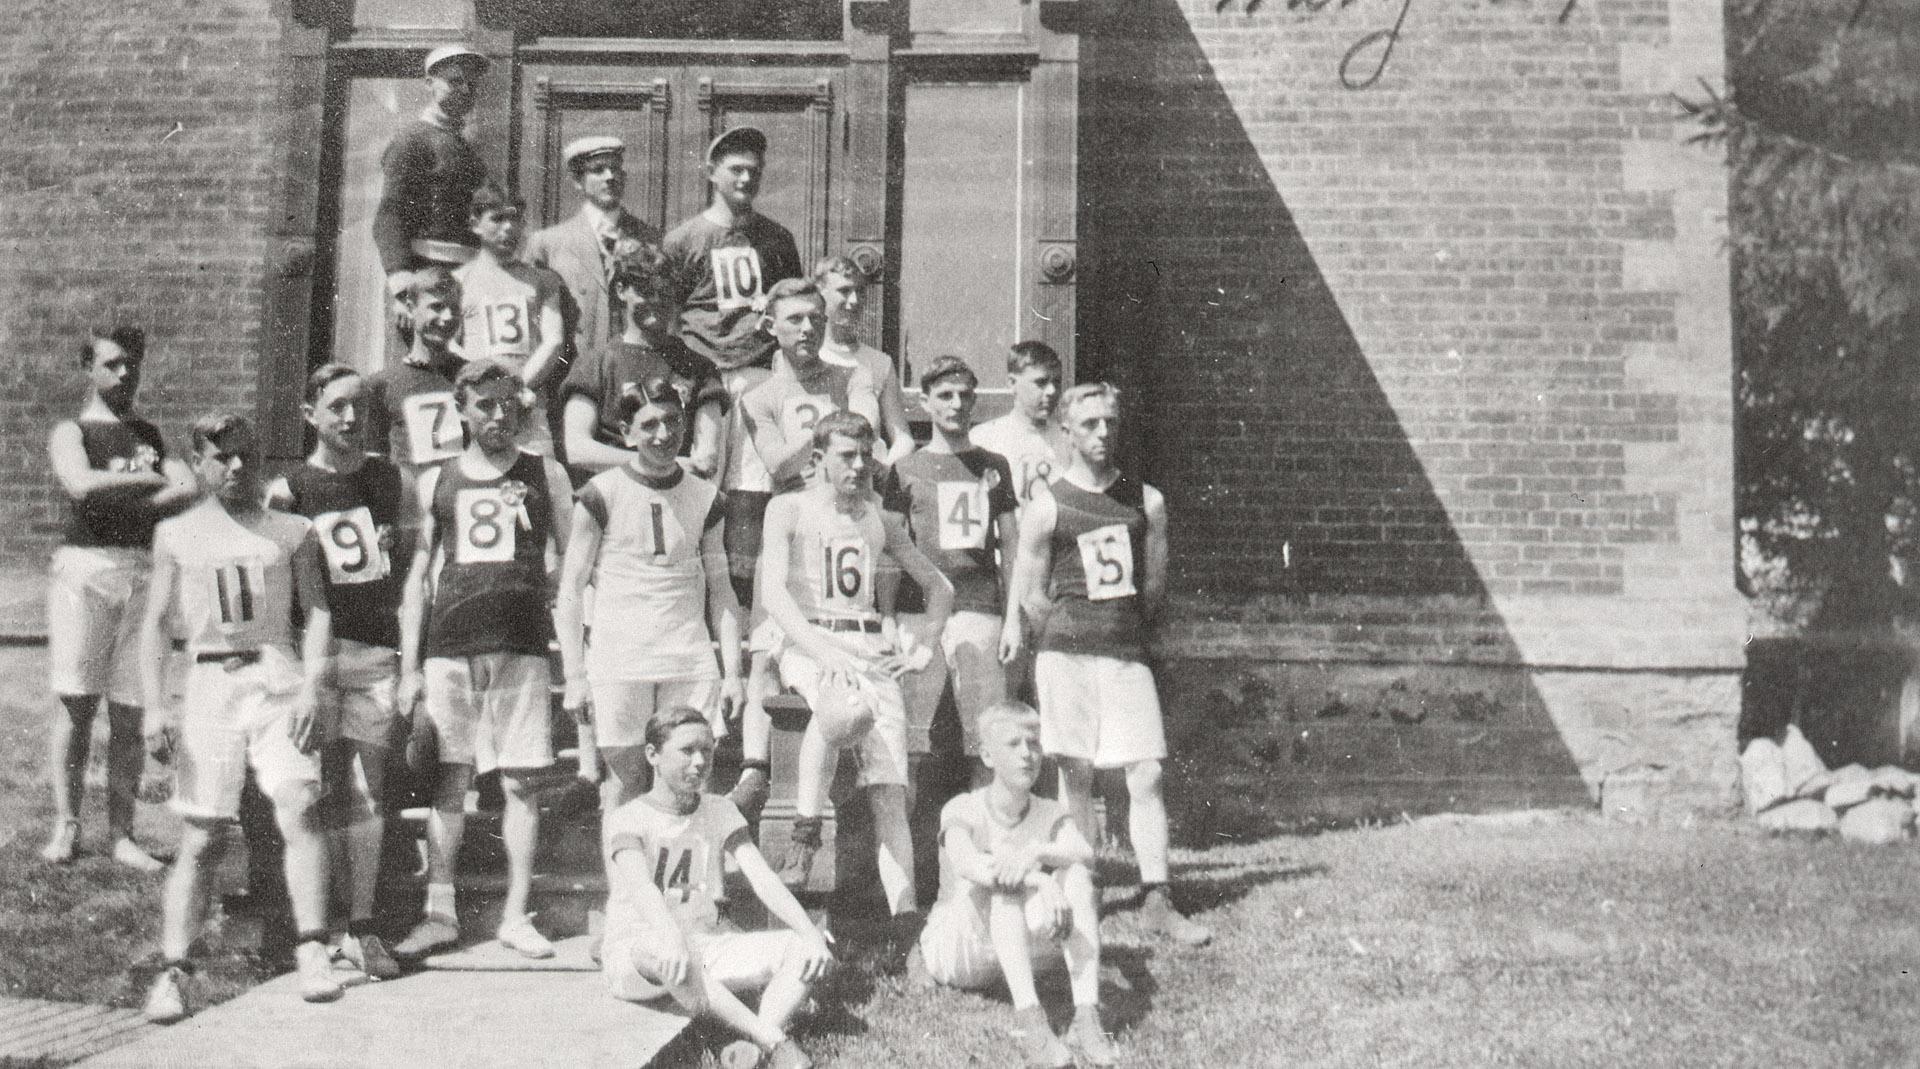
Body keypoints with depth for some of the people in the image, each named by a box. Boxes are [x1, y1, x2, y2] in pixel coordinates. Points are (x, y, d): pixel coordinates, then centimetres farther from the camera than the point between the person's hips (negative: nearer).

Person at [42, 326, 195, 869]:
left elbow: (192, 488, 3)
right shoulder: (71, 432, 8)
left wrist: (119, 499, -9)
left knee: (130, 713, 2)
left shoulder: (151, 435, 20)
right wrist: (152, 481, -4)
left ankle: (121, 833, 6)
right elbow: (82, 485, -14)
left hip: (143, 572, 3)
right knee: (76, 703, -4)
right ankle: (66, 825, 5)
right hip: (84, 566, -3)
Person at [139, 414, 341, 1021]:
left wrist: (311, 687, -7)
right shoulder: (175, 535, 12)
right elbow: (156, 623, 11)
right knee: (201, 839, -1)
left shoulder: (291, 532, 10)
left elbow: (317, 613, 7)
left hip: (278, 678, -1)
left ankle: (313, 952, -13)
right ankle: (172, 971, 3)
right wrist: (154, 708, 1)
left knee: (297, 809, -16)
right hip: (209, 682, 1)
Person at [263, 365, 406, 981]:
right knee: (327, 791, -2)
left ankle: (362, 928, 5)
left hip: (378, 652, 3)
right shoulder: (289, 489, 2)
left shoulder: (385, 476, 12)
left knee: (368, 790, 1)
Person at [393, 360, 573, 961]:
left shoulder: (546, 477, 9)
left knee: (520, 783, -1)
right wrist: (409, 667, 5)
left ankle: (515, 916, 6)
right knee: (449, 783, 3)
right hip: (449, 648, 1)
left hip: (522, 647, -1)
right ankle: (439, 914, 11)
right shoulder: (436, 482, 12)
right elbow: (417, 577, 12)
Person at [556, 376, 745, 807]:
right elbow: (570, 590, 0)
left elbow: (720, 590, 13)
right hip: (618, 661, -3)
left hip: (691, 660, 3)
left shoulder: (705, 497, 10)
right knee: (626, 780, -3)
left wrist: (733, 671, 6)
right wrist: (574, 677, -5)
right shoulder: (603, 493, -1)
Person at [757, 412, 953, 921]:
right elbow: (772, 592, -7)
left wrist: (925, 648, 12)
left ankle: (905, 912, -16)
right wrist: (826, 651, -20)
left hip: (872, 649, 4)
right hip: (806, 643, -4)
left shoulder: (879, 521, 20)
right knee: (849, 708, -39)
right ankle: (805, 832, -25)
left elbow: (940, 586, 28)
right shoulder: (788, 509, 7)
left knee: (890, 790, -11)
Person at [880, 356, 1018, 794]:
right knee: (910, 740, -3)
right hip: (919, 610, -1)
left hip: (980, 609, 1)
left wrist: (1015, 617, 9)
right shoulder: (907, 469, 9)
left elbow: (1009, 546, 16)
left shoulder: (994, 466, 15)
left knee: (989, 738, -2)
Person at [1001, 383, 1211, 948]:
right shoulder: (1046, 507, 1)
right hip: (1066, 652, -2)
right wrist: (1082, 627, 9)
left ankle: (1156, 901, 0)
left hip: (1128, 654, 2)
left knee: (1146, 777, -4)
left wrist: (1121, 623, 12)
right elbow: (1029, 595, 5)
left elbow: (1155, 585, 15)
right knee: (1076, 778, 1)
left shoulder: (1147, 501, 9)